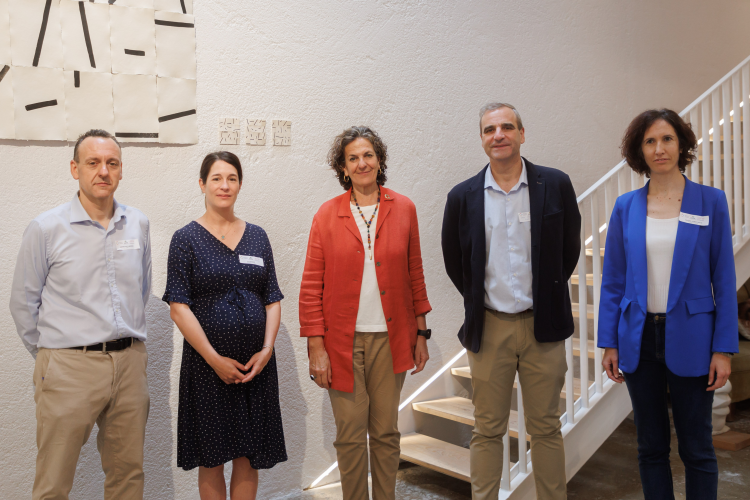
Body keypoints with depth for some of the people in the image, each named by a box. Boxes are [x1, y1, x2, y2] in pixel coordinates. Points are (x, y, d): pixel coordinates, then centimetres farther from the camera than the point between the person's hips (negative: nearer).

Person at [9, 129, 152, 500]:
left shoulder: (138, 225, 6)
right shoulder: (45, 229, -5)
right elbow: (22, 303, 3)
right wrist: (50, 355, 7)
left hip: (130, 362, 4)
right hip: (69, 368, -3)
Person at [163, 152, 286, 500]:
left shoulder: (257, 237, 9)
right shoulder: (186, 239, -2)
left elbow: (273, 300, 8)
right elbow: (178, 308, -8)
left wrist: (267, 349, -6)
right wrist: (215, 359, -13)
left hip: (256, 365, 3)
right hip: (207, 365, -3)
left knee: (248, 457, 9)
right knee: (212, 459, 7)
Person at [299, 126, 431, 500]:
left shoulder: (403, 208, 3)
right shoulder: (327, 214, -1)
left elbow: (415, 274, 8)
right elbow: (311, 286, -2)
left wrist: (420, 333, 7)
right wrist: (315, 347, -7)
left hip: (390, 339, 1)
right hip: (343, 341, -1)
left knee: (386, 432, 11)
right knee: (350, 434, 6)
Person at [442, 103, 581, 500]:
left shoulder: (555, 185, -1)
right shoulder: (463, 196, 1)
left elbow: (570, 250, 8)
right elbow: (454, 261, 11)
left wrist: (547, 297, 9)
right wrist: (478, 301, 10)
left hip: (542, 325, 0)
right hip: (488, 328, 1)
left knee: (546, 428, 10)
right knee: (487, 430, 8)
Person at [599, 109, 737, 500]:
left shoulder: (710, 201, -1)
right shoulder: (626, 207, 3)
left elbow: (724, 280, -2)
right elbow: (613, 280, 5)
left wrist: (723, 348, -7)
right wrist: (609, 343, 1)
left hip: (690, 340, -2)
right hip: (640, 338, 2)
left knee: (697, 449, 8)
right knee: (651, 447, 12)